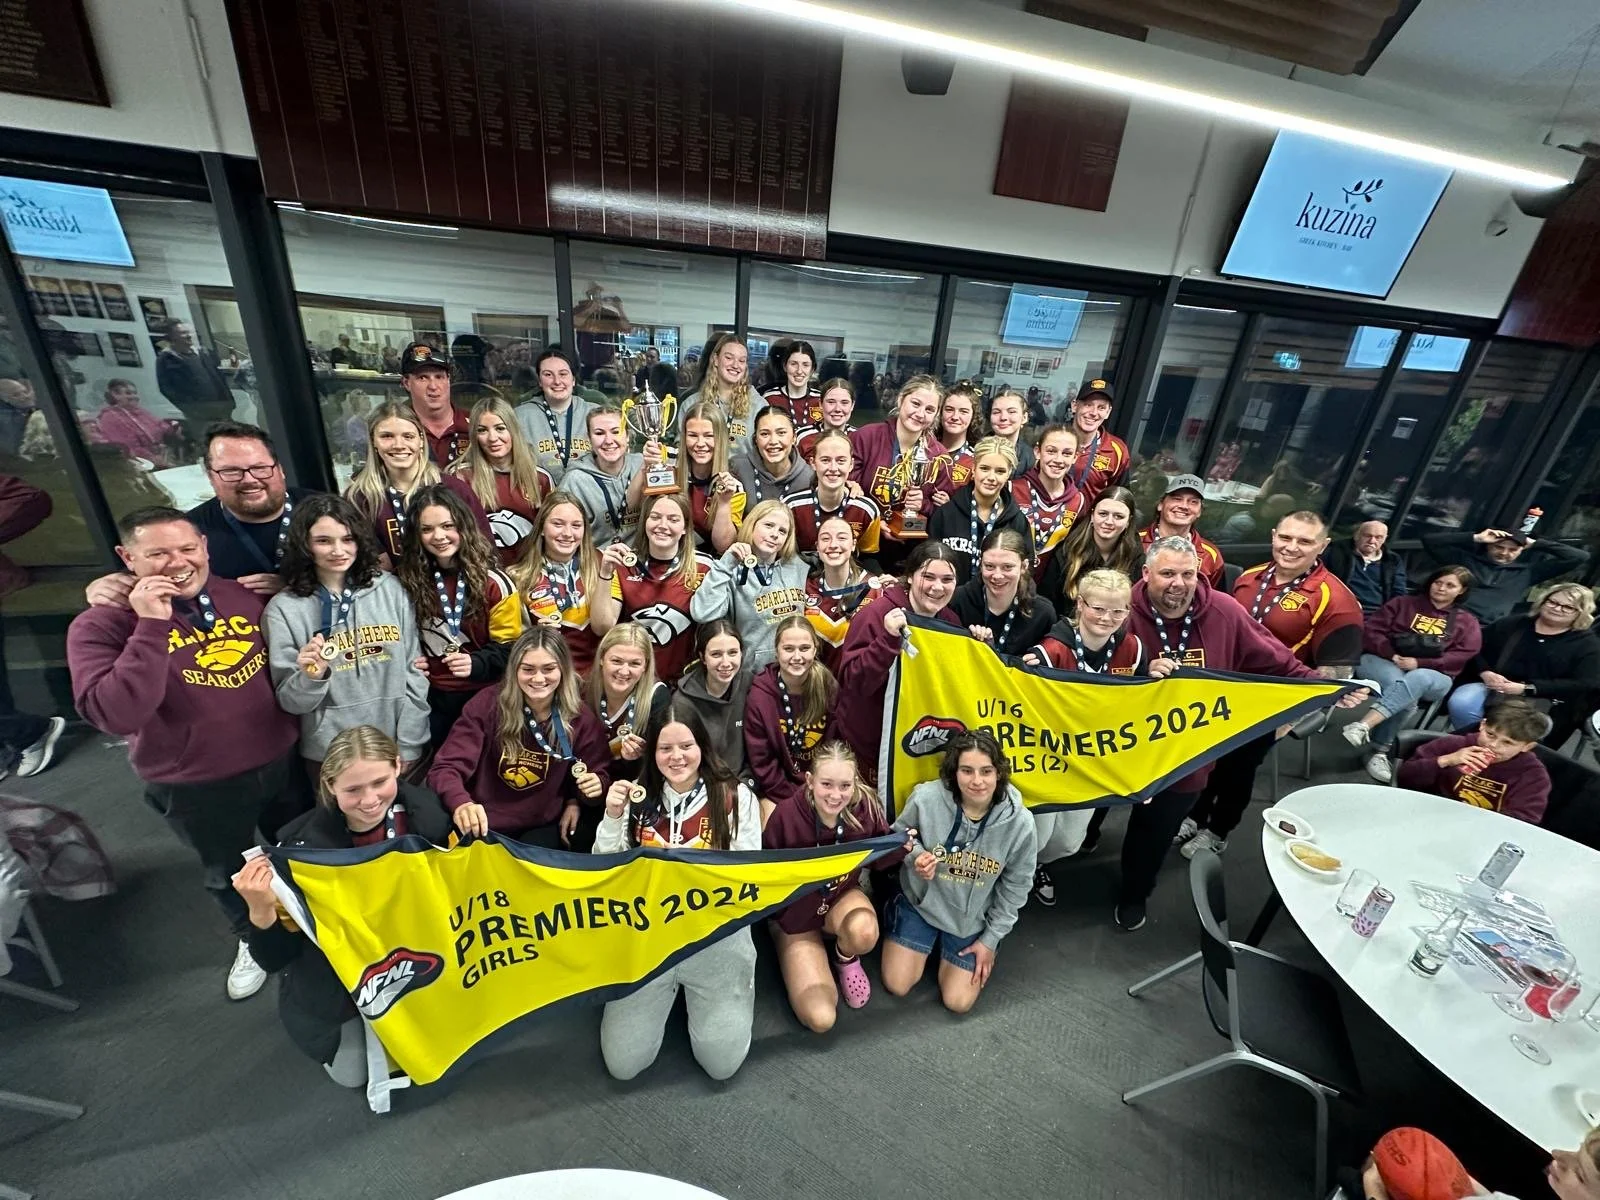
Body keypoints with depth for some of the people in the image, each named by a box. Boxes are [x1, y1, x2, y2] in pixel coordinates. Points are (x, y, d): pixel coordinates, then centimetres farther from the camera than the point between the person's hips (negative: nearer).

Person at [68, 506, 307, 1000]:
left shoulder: (244, 596, -5)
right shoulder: (101, 625, -16)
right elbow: (116, 716, -31)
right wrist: (152, 626, -34)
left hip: (281, 761, 3)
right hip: (197, 787, -3)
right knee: (228, 871, 23)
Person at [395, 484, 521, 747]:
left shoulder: (493, 582, -12)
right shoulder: (405, 578, -2)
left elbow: (508, 646, -8)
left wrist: (477, 664, -25)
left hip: (484, 695, -2)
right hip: (431, 696, 3)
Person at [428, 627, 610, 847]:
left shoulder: (580, 718, -9)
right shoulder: (487, 703, -13)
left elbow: (599, 772, 4)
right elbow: (446, 767, -17)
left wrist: (585, 792, -19)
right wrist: (461, 803, -39)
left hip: (543, 828, 0)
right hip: (482, 824, 1)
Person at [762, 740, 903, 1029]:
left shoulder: (865, 807, -21)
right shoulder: (786, 816, -28)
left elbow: (878, 861, -4)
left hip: (842, 895, 2)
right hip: (795, 912, -2)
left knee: (864, 932, -34)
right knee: (820, 1018, -13)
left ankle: (846, 959, 5)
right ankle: (800, 962, 20)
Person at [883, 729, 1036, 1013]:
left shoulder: (1019, 822, -25)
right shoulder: (926, 798, -29)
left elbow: (1014, 888, -7)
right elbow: (899, 836, -5)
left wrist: (991, 939, -1)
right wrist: (916, 856, -27)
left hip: (973, 918, 1)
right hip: (922, 901, 0)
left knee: (958, 1002, 5)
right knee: (897, 986, 4)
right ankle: (897, 916, 30)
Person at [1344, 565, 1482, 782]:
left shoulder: (1467, 622, 21)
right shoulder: (1402, 603, 20)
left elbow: (1465, 656, 4)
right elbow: (1372, 631, 8)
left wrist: (1419, 663, -13)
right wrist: (1391, 655, -10)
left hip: (1433, 676, 0)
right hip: (1381, 661, 0)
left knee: (1417, 679, -40)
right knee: (1407, 696, -37)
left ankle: (1363, 725, -54)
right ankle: (1382, 751, -34)